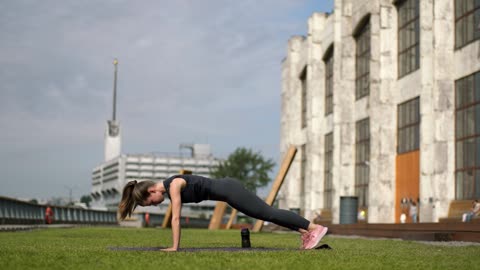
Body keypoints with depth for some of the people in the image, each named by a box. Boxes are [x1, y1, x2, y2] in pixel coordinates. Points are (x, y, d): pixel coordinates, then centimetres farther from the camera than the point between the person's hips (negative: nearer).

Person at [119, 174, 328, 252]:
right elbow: (175, 218, 17)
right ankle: (305, 233, 19)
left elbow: (176, 218, -19)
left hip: (229, 190, -9)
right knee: (267, 215, 14)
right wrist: (176, 245, 17)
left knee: (269, 214, -10)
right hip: (226, 191, 9)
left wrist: (174, 247, -16)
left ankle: (315, 228, -9)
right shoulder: (168, 189, 11)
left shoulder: (173, 185, -17)